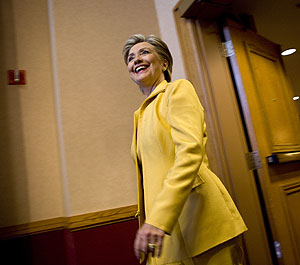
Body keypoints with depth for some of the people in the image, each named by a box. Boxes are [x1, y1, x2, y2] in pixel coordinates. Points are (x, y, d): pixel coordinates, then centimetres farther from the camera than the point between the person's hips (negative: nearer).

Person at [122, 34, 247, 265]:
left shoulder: (178, 89, -3)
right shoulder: (142, 114, 17)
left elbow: (191, 151, -19)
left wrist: (158, 218, -27)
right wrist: (149, 221, 20)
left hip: (195, 217, -6)